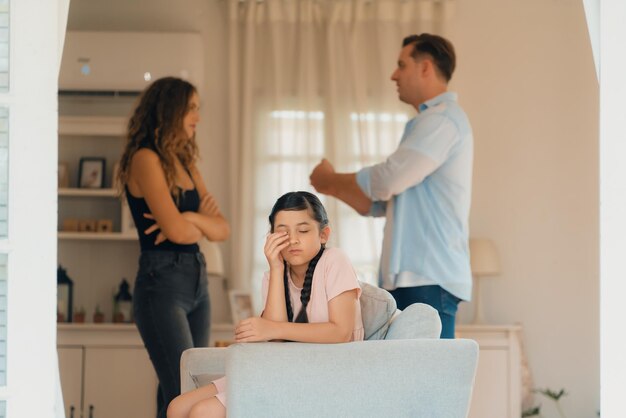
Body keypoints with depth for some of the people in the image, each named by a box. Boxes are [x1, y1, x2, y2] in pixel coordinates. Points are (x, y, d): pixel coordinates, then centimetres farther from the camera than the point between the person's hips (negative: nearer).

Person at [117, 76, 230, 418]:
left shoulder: (186, 164, 18)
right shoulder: (145, 159, -7)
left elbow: (222, 230, 11)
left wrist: (192, 219, -9)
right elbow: (176, 230, -16)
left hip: (197, 281, 8)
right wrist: (204, 224, 5)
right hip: (161, 283, -8)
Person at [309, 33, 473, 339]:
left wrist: (330, 179, -1)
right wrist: (336, 189, 13)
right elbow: (383, 203, 25)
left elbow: (388, 180, -17)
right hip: (409, 279, 10)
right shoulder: (431, 121, 25)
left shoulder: (443, 118, -8)